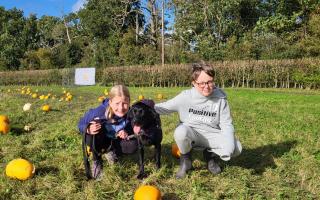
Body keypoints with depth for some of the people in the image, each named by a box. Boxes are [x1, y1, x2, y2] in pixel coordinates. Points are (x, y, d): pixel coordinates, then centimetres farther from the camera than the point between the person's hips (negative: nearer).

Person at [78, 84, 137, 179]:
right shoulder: (99, 112, -35)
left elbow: (132, 131, -9)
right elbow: (81, 124, -20)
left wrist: (127, 134, -32)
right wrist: (88, 129, -43)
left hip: (114, 142, 2)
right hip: (98, 142, -2)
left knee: (132, 146, -23)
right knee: (92, 133, -34)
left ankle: (110, 151, 8)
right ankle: (97, 162, -9)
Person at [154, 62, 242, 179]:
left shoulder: (220, 98, -9)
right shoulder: (186, 96, -11)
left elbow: (226, 124, -7)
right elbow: (165, 107, -2)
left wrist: (229, 145, -24)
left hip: (212, 136, 1)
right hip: (191, 134, -1)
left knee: (236, 148, -22)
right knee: (180, 132, -36)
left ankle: (211, 156, 12)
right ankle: (186, 160, -2)